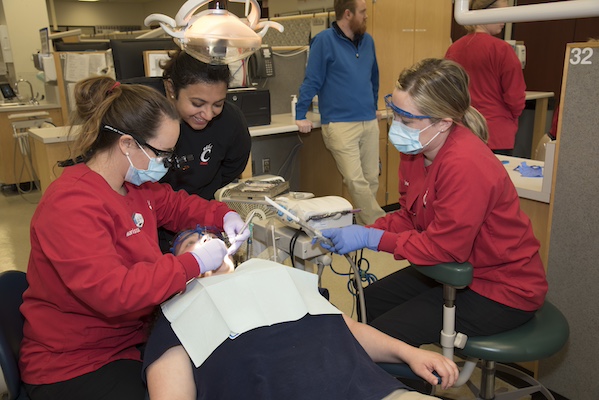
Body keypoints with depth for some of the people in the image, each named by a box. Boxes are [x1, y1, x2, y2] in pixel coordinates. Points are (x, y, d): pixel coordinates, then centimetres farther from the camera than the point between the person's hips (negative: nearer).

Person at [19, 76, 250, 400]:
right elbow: (113, 292, -34)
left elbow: (176, 204, 19)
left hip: (132, 333, 8)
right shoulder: (71, 205, -26)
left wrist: (224, 216, 1)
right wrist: (195, 262, -28)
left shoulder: (135, 184, 2)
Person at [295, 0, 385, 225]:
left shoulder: (367, 41, 13)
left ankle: (364, 226, 20)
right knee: (356, 182, -10)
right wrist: (300, 116, -5)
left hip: (370, 123, 6)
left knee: (371, 180, 7)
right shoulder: (324, 40, -4)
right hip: (340, 124, -6)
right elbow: (312, 81, -4)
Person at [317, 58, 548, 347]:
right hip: (458, 269, 9)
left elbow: (444, 247, -27)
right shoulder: (415, 148, -6)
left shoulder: (466, 165, -32)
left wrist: (369, 238, -23)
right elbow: (408, 217, 3)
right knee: (368, 302, 13)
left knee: (385, 335, -13)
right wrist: (359, 233, -12)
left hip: (504, 290, -8)